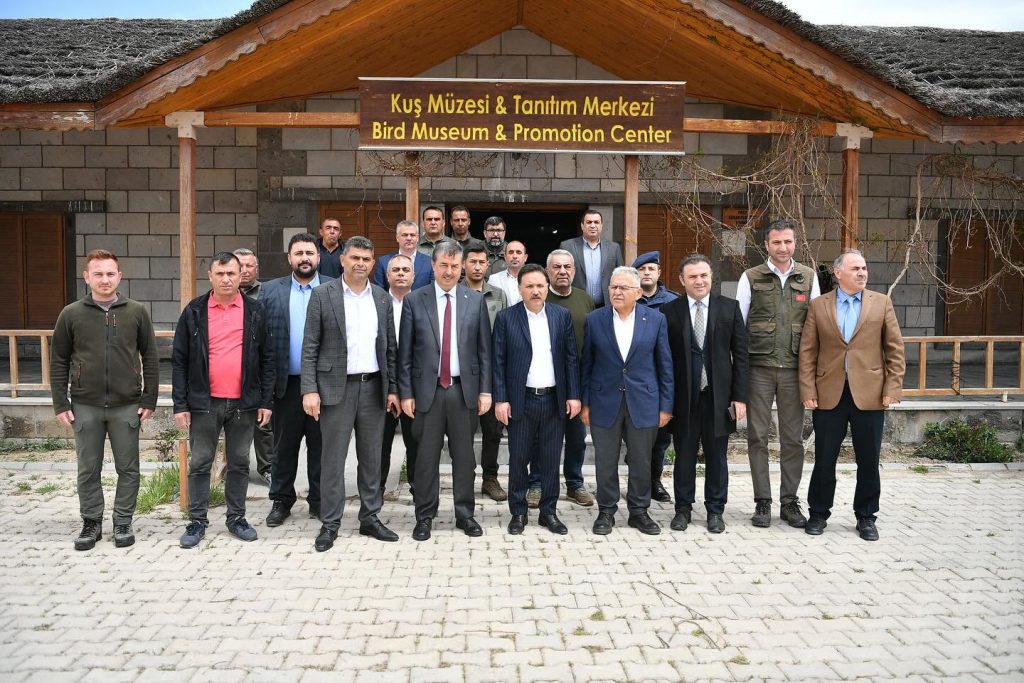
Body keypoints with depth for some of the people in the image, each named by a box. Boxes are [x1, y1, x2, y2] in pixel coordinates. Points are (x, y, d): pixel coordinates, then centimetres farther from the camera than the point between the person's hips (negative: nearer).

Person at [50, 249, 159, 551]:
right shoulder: (71, 314, 2)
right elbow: (58, 361, 6)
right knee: (88, 470, 9)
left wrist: (149, 400, 0)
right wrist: (61, 404, 0)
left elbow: (150, 358, 4)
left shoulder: (137, 312, 2)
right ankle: (91, 523, 24)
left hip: (127, 406, 0)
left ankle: (123, 523, 20)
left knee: (128, 468, 6)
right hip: (85, 407, 1)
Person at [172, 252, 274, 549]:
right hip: (204, 402, 0)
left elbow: (267, 358, 5)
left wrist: (266, 401, 0)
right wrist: (180, 404, -4)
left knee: (239, 463, 11)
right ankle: (197, 521, 20)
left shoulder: (255, 311, 3)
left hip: (244, 402, 1)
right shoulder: (194, 311, 1)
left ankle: (236, 517, 24)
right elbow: (179, 360, 2)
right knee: (200, 463, 7)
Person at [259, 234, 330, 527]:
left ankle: (320, 501, 22)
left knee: (320, 445, 9)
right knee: (284, 445, 11)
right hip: (287, 383, 1)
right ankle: (281, 500, 25)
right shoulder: (271, 291, 5)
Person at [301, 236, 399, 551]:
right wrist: (309, 390, -12)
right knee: (333, 458, 2)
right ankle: (330, 524, 12)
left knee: (371, 457, 10)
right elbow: (310, 347, -5)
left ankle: (370, 518, 22)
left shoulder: (382, 298, 9)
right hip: (336, 387, -3)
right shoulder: (322, 295, -2)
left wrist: (393, 389, 7)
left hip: (373, 387, 4)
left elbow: (390, 348, 12)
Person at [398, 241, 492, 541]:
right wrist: (406, 392, -2)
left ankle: (465, 514, 23)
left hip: (464, 389, 1)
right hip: (427, 390, -1)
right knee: (427, 457, 7)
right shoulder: (414, 300, 1)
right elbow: (405, 352, 2)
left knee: (464, 456, 9)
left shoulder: (476, 300, 4)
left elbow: (484, 349, 5)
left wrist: (485, 390, 0)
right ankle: (424, 516, 20)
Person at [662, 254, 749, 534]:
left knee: (717, 456, 10)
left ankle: (715, 510, 25)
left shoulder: (729, 308, 3)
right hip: (683, 397, -1)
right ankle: (683, 508, 25)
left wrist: (740, 396, -3)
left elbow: (740, 355, 2)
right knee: (684, 456, 10)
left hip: (718, 396, 1)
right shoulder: (669, 311, 0)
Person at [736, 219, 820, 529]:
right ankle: (762, 503, 13)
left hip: (794, 369, 2)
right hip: (759, 368, -1)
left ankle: (790, 502, 18)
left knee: (793, 438, 7)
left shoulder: (808, 278, 8)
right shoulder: (751, 278, 2)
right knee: (758, 436, 3)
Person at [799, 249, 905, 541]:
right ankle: (818, 514, 22)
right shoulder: (819, 306, 4)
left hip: (869, 394, 1)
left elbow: (895, 349, 4)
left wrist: (892, 388, -4)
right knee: (824, 459, 7)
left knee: (868, 460, 8)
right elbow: (807, 351, 2)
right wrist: (808, 391, -5)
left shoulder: (881, 302, 5)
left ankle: (866, 517, 24)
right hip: (829, 394, 0)